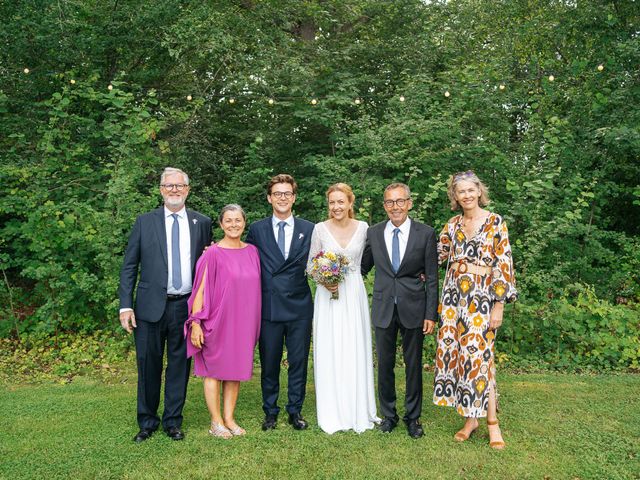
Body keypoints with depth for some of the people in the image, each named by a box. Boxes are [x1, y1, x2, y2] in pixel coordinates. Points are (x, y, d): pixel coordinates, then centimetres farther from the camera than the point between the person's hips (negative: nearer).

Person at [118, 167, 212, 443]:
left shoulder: (202, 223, 6)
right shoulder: (144, 222, 3)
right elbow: (129, 266, 3)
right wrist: (125, 305, -5)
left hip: (186, 306, 1)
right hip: (151, 306, 0)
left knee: (179, 366, 10)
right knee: (148, 367, 9)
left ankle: (173, 421, 27)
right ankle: (147, 422, 28)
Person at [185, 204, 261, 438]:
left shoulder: (252, 252, 5)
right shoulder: (213, 254, -10)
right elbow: (200, 290, -9)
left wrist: (254, 323, 10)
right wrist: (196, 323, -14)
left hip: (243, 322, 5)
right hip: (217, 321, -4)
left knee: (236, 369, 12)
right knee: (214, 370, 7)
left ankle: (229, 419, 25)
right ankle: (216, 422, 20)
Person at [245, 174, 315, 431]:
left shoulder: (309, 230, 5)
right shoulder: (257, 230, 4)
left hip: (300, 306, 1)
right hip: (269, 307, 0)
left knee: (299, 361, 10)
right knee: (269, 363, 10)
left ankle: (295, 411, 27)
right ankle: (270, 412, 27)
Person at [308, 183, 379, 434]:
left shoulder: (363, 228, 1)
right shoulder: (320, 229, -1)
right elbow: (311, 264, 3)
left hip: (354, 295, 1)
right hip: (328, 295, -1)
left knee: (355, 352, 4)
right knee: (329, 353, 2)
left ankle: (359, 412, 19)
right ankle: (332, 415, 14)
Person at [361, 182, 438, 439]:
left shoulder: (425, 233, -4)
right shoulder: (373, 233, 2)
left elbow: (432, 278, -3)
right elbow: (363, 267, 13)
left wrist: (431, 314, -6)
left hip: (413, 309, -1)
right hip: (383, 309, 2)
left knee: (414, 366, 10)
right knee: (384, 365, 11)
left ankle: (413, 417, 27)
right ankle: (388, 415, 29)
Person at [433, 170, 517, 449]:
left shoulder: (495, 222, -3)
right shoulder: (452, 225, 10)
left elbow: (503, 264, -7)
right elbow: (437, 256, 19)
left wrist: (499, 306, -10)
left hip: (481, 295, -5)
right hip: (453, 293, 5)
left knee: (478, 354, -7)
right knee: (456, 352, 5)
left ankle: (492, 421, 11)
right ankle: (471, 418, 18)